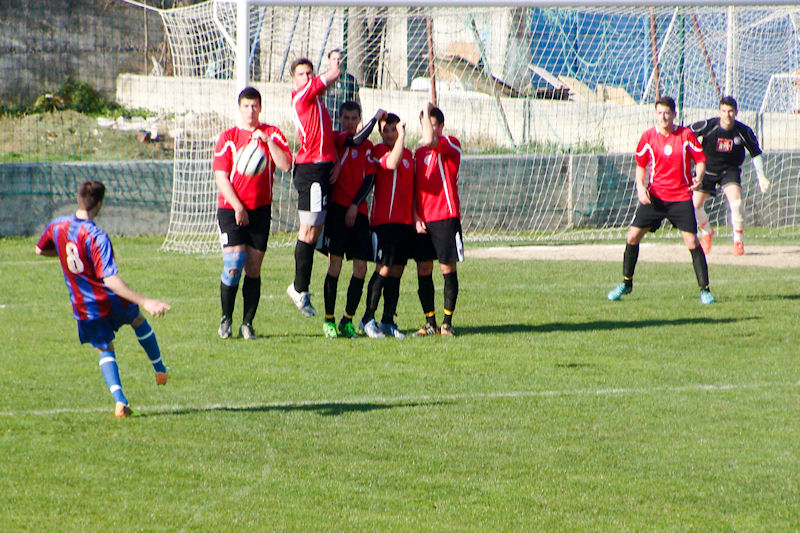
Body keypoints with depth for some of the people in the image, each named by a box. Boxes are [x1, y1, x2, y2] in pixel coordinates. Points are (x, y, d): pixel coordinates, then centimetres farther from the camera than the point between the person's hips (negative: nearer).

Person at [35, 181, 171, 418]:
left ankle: (119, 400, -3)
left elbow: (40, 250, 15)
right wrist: (144, 302, -35)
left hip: (84, 308, 4)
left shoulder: (57, 226, -7)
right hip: (112, 301, -4)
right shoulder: (97, 237, -26)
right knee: (139, 321, 28)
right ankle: (160, 370, 44)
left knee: (105, 351, 18)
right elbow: (110, 279, -33)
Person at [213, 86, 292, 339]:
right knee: (234, 263, -13)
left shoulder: (272, 134, 6)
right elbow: (221, 176, -2)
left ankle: (247, 323, 8)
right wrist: (237, 207, -12)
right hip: (231, 208, -2)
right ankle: (226, 318, 4)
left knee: (254, 268, 1)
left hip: (260, 208, 2)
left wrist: (268, 141, -18)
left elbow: (286, 165, -7)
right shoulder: (228, 137, 3)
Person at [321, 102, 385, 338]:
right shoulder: (335, 138, 4)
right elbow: (356, 140, -16)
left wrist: (355, 205, -5)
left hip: (358, 211, 4)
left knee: (361, 268, -2)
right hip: (337, 207, -4)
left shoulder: (367, 146, 15)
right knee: (335, 262, -9)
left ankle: (348, 320, 9)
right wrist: (376, 117, -7)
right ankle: (329, 320, -2)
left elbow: (369, 179, 7)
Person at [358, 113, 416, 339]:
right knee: (384, 269, -10)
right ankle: (368, 319, -2)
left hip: (405, 221, 6)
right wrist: (402, 137, -23)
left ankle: (388, 321, 10)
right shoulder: (379, 150, -3)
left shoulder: (408, 154, 17)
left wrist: (416, 217, 14)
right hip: (383, 219, -6)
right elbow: (391, 163, -25)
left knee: (397, 271, 5)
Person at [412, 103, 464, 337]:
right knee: (423, 269, 3)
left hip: (446, 217, -6)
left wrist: (427, 111, -10)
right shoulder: (419, 152, 17)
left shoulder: (451, 145, -1)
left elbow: (431, 140, -23)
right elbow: (414, 188, 16)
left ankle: (447, 322, 2)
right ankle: (429, 322, 10)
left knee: (447, 268, -4)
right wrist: (416, 217, 3)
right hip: (422, 220, 6)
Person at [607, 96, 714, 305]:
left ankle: (704, 289, 0)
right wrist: (640, 186, -5)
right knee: (632, 236, -3)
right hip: (654, 197, 2)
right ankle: (626, 283, 15)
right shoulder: (648, 137, 0)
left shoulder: (686, 135, -4)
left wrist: (699, 177, -18)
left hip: (681, 197, -2)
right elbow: (641, 164, 12)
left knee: (692, 241, -11)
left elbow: (700, 159, 3)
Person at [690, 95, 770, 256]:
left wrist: (761, 176, -4)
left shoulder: (744, 131, -15)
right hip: (706, 170, 1)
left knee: (736, 203, -24)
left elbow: (756, 154, 1)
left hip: (730, 170, -1)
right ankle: (706, 232, 26)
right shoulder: (707, 126, -21)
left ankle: (738, 241, -4)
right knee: (694, 205, -7)